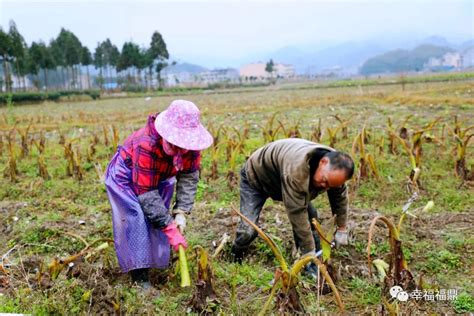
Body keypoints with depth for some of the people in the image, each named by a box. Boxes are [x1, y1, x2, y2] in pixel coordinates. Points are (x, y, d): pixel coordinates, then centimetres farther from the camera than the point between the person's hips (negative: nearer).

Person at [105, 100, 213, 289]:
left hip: (159, 177, 6)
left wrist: (181, 212, -28)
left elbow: (189, 177, -17)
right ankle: (139, 275, -14)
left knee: (159, 215, 0)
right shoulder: (146, 145, -43)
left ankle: (156, 260, 22)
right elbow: (146, 194, -39)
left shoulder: (189, 142, -26)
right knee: (138, 218, -21)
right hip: (125, 177, -6)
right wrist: (171, 228, -39)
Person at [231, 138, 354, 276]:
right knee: (248, 230, -20)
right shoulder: (296, 169, -47)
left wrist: (341, 229, 1)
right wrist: (308, 252, -34)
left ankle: (314, 268, 9)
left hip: (281, 179, 7)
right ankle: (235, 260, 11)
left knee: (311, 216, -6)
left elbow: (340, 197, -3)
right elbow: (297, 214, -42)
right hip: (255, 177, -7)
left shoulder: (334, 168, -22)